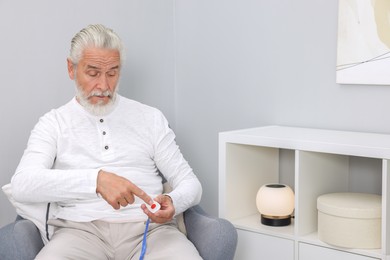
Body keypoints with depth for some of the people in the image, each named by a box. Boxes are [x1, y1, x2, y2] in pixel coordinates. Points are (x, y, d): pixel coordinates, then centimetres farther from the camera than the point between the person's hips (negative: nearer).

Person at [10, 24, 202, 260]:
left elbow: (189, 182, 14)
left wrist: (173, 203, -12)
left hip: (148, 226, 1)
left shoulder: (151, 118, 15)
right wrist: (96, 179, -24)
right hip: (81, 229, -1)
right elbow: (22, 185, -8)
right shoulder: (54, 123, 10)